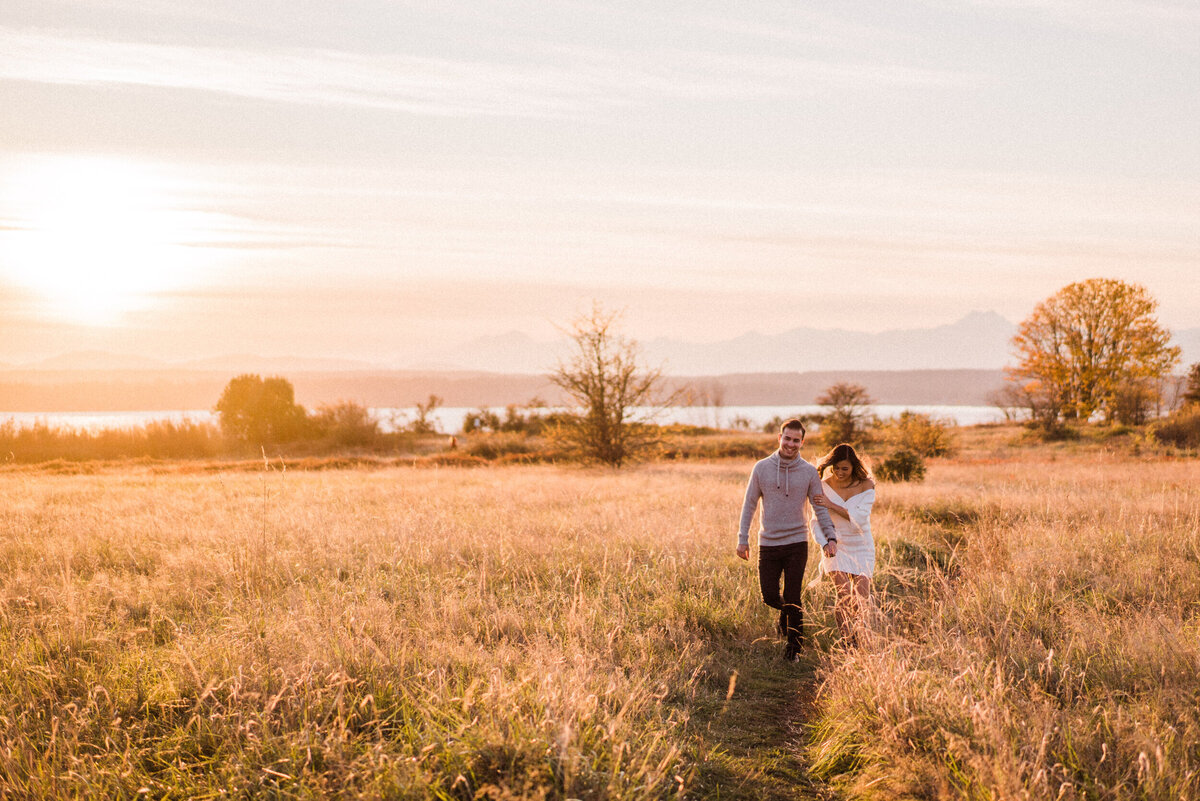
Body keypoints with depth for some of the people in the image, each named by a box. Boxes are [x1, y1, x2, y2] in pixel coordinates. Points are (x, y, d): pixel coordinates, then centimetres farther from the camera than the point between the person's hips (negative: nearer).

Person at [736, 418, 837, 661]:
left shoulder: (809, 472, -1)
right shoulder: (762, 468, -1)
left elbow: (820, 507, 4)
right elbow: (749, 504, 4)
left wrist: (830, 536, -9)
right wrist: (743, 539, 1)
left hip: (796, 543, -1)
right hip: (768, 544, 1)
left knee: (792, 599, 0)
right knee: (769, 596, 3)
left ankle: (794, 645, 17)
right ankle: (786, 613, 37)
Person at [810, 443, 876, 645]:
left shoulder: (866, 485, -8)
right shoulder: (824, 486, -5)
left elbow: (859, 519, -17)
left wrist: (832, 505, -22)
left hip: (861, 546, 0)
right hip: (836, 546, 0)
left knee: (861, 600, -3)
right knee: (844, 595, -16)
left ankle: (856, 636, 27)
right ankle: (847, 643, 0)